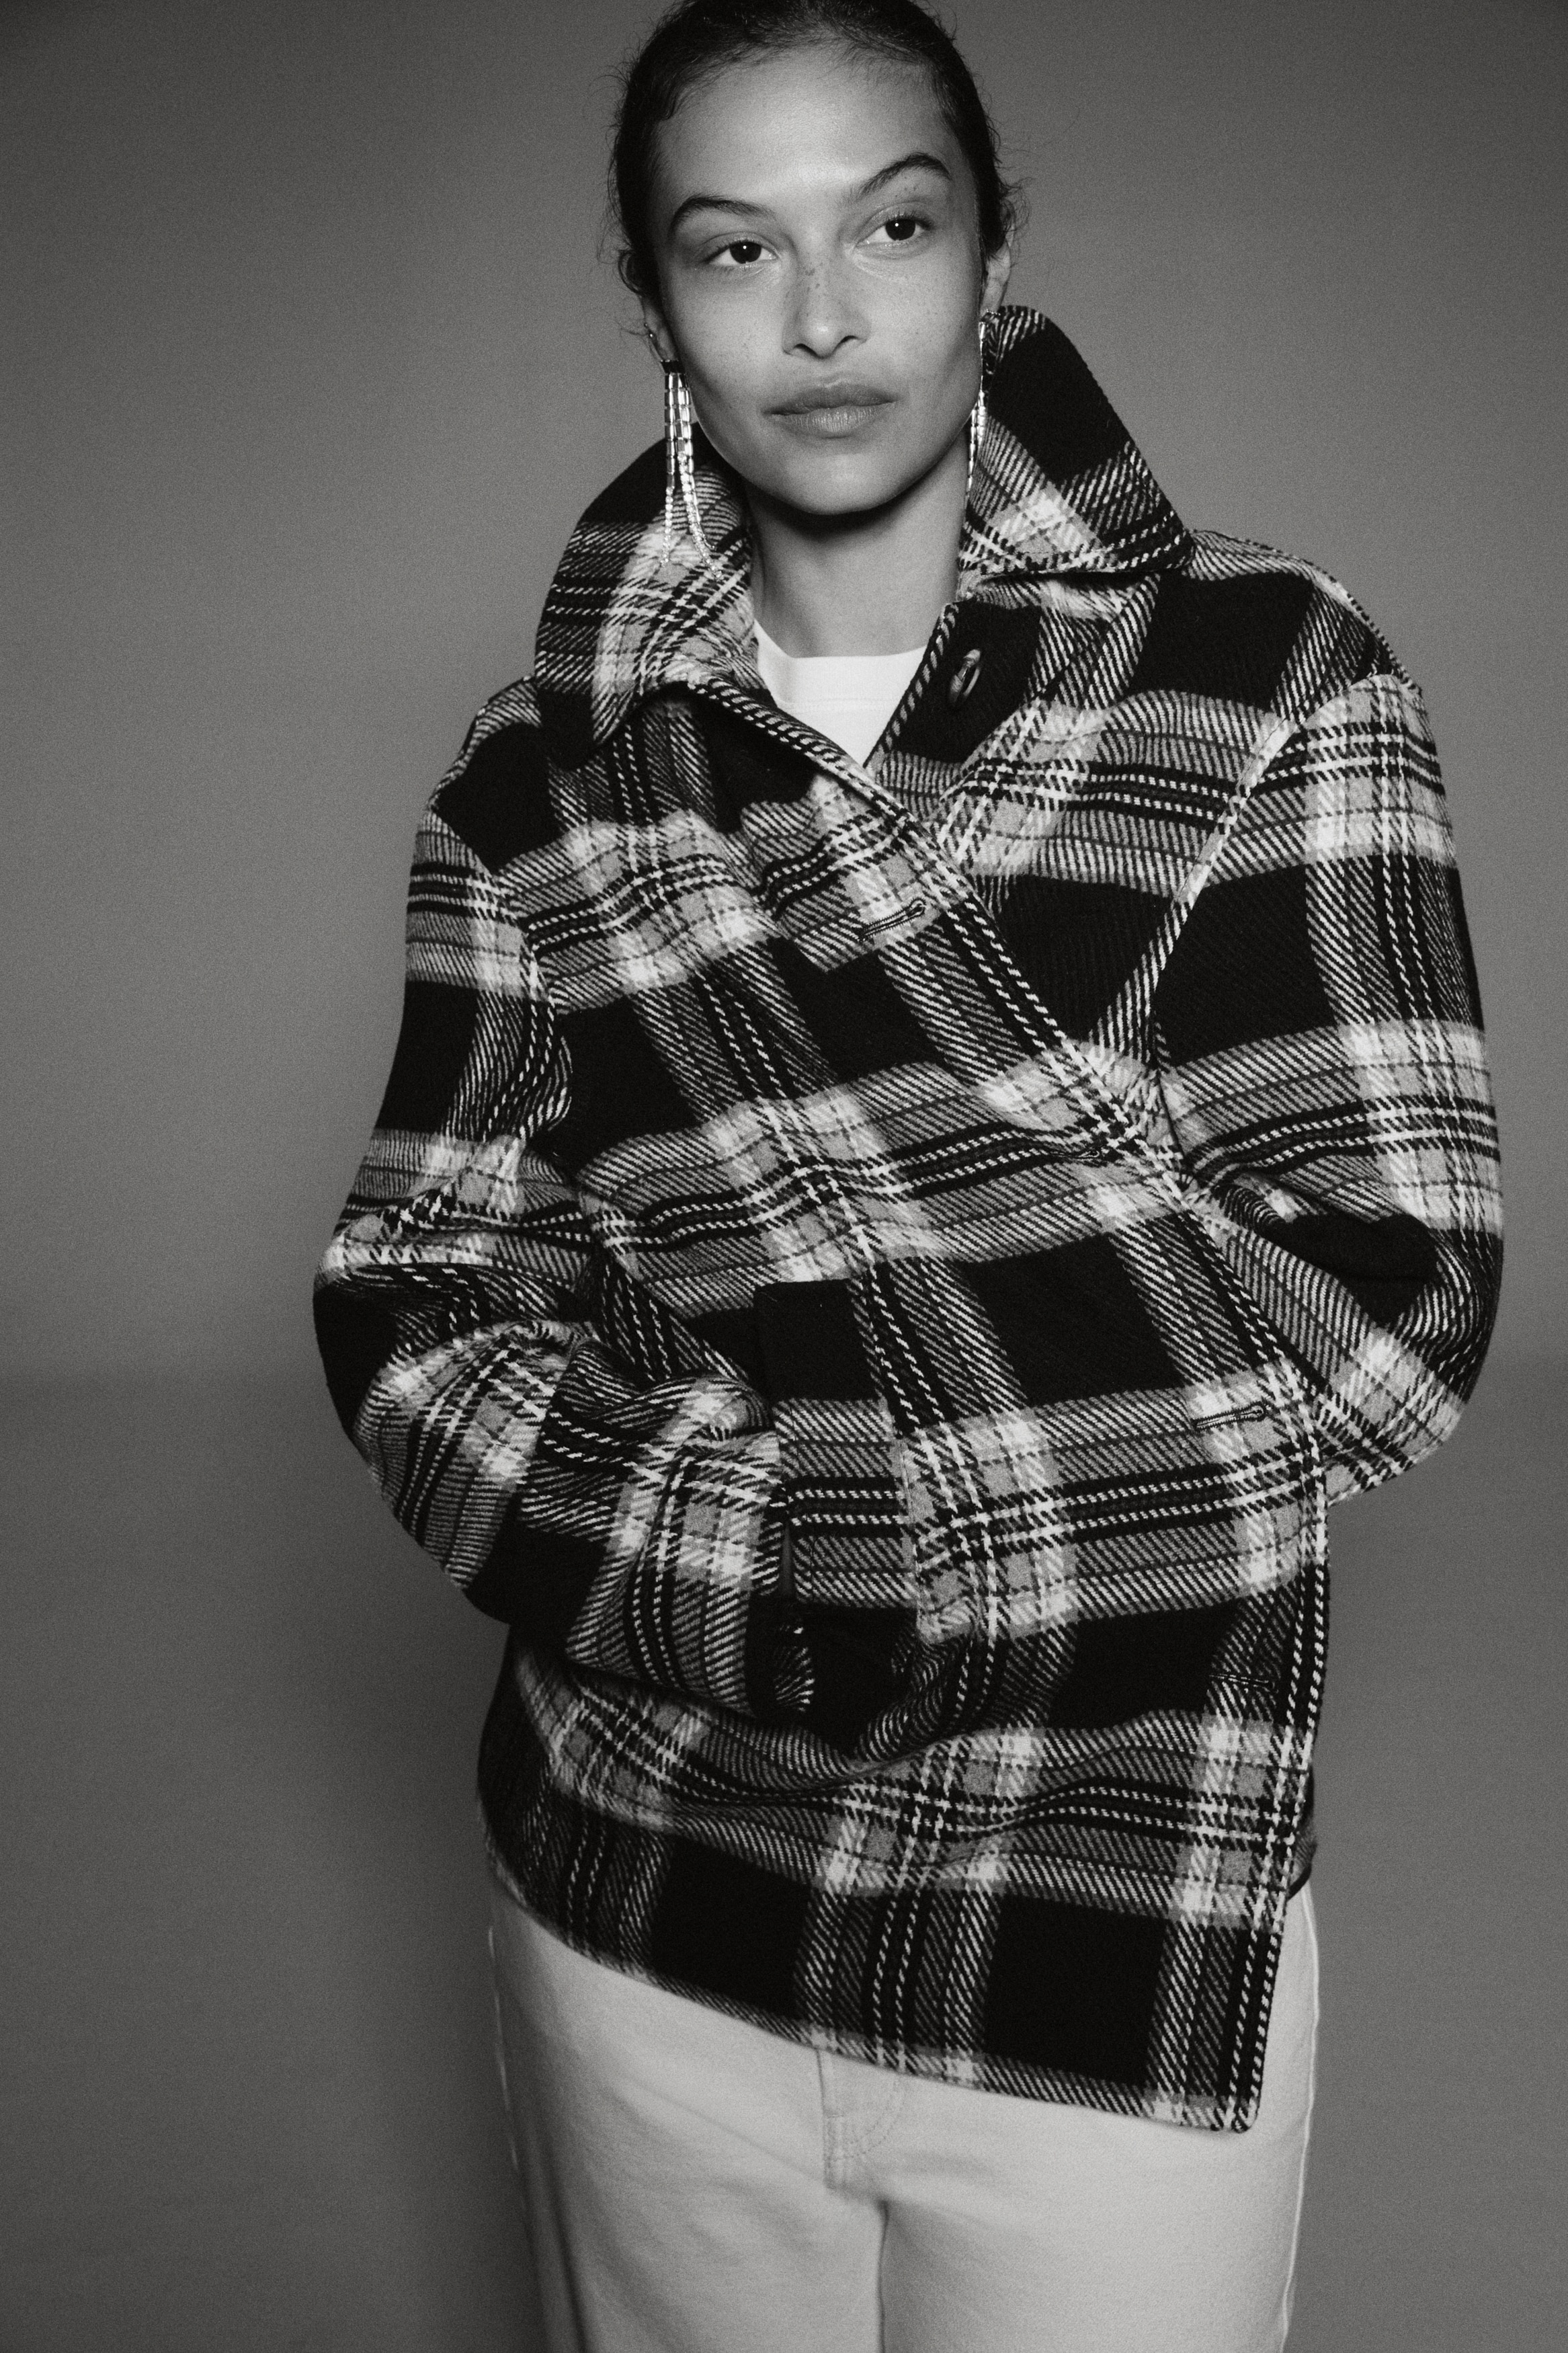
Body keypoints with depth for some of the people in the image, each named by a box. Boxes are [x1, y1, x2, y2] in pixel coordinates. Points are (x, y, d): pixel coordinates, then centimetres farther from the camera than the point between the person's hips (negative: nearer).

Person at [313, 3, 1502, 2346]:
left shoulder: (1271, 679, -7)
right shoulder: (541, 784, -1)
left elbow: (1397, 1294, -11)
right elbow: (409, 1317, -1)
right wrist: (777, 1570, -16)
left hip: (1132, 1949, -2)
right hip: (645, 1925, 2)